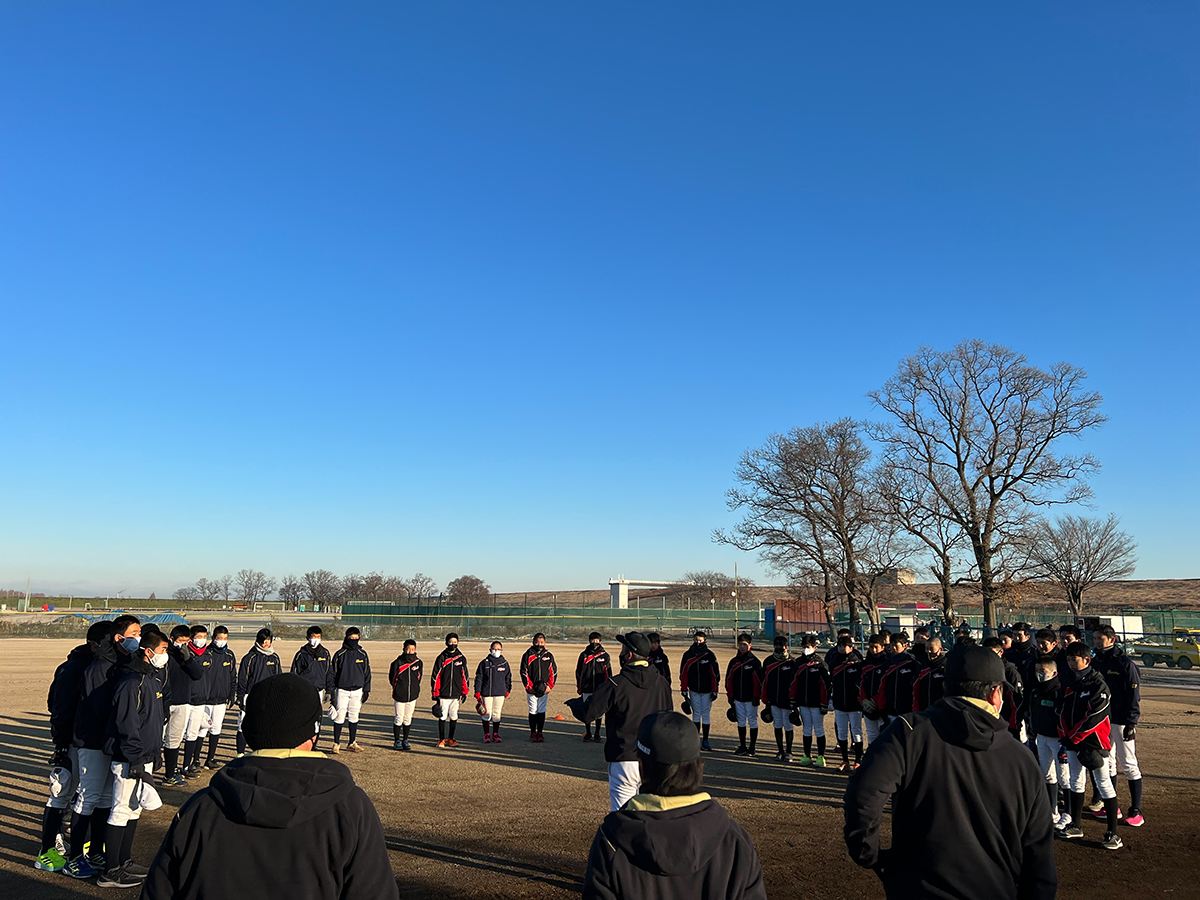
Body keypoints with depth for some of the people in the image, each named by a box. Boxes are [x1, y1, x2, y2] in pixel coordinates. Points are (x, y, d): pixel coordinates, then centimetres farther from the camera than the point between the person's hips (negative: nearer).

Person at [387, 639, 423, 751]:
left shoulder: (419, 663, 0)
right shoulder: (398, 662, -10)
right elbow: (392, 677, 2)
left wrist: (415, 689, 9)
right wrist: (397, 688, 8)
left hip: (413, 695, 3)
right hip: (399, 695, -3)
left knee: (408, 719, 10)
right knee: (399, 718, 1)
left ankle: (405, 740, 21)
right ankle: (397, 741, 13)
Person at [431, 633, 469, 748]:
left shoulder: (462, 658, 7)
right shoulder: (441, 658, -2)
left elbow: (464, 676, 13)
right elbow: (435, 676, -1)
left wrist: (464, 692, 10)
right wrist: (435, 693, -4)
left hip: (456, 694, 2)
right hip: (443, 694, -2)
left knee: (454, 717, 7)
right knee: (442, 717, 3)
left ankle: (450, 739, 18)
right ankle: (441, 739, 14)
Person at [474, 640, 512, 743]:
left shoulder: (504, 663, 6)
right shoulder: (484, 663, -1)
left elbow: (508, 678, 15)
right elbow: (478, 678, 1)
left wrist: (507, 691, 13)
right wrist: (477, 693, -2)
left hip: (500, 693, 2)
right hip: (486, 693, -2)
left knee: (497, 714, 5)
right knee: (487, 714, 1)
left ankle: (495, 734, 19)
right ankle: (486, 735, 15)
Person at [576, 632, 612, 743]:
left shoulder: (605, 655, 3)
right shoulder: (584, 655, 5)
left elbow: (609, 673, 7)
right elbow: (578, 671, 9)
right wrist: (579, 687, 6)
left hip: (600, 689, -1)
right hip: (587, 689, 1)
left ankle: (597, 734, 15)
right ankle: (588, 733, 16)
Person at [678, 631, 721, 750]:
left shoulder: (710, 655, -4)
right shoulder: (688, 655, 1)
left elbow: (715, 674, -2)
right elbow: (683, 673, 5)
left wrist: (715, 691, -3)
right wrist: (684, 690, 4)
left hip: (707, 691, -2)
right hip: (693, 690, 2)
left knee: (706, 714, 2)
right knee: (696, 714, 6)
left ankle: (705, 741, 11)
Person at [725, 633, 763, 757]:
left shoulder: (754, 661, -7)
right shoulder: (734, 662, 8)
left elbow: (758, 680, -8)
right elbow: (729, 679, 11)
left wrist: (756, 697, -11)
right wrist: (730, 695, 8)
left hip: (750, 699, -5)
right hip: (738, 698, 5)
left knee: (752, 722, 3)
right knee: (741, 722, 11)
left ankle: (752, 748, 11)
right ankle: (742, 747, 19)